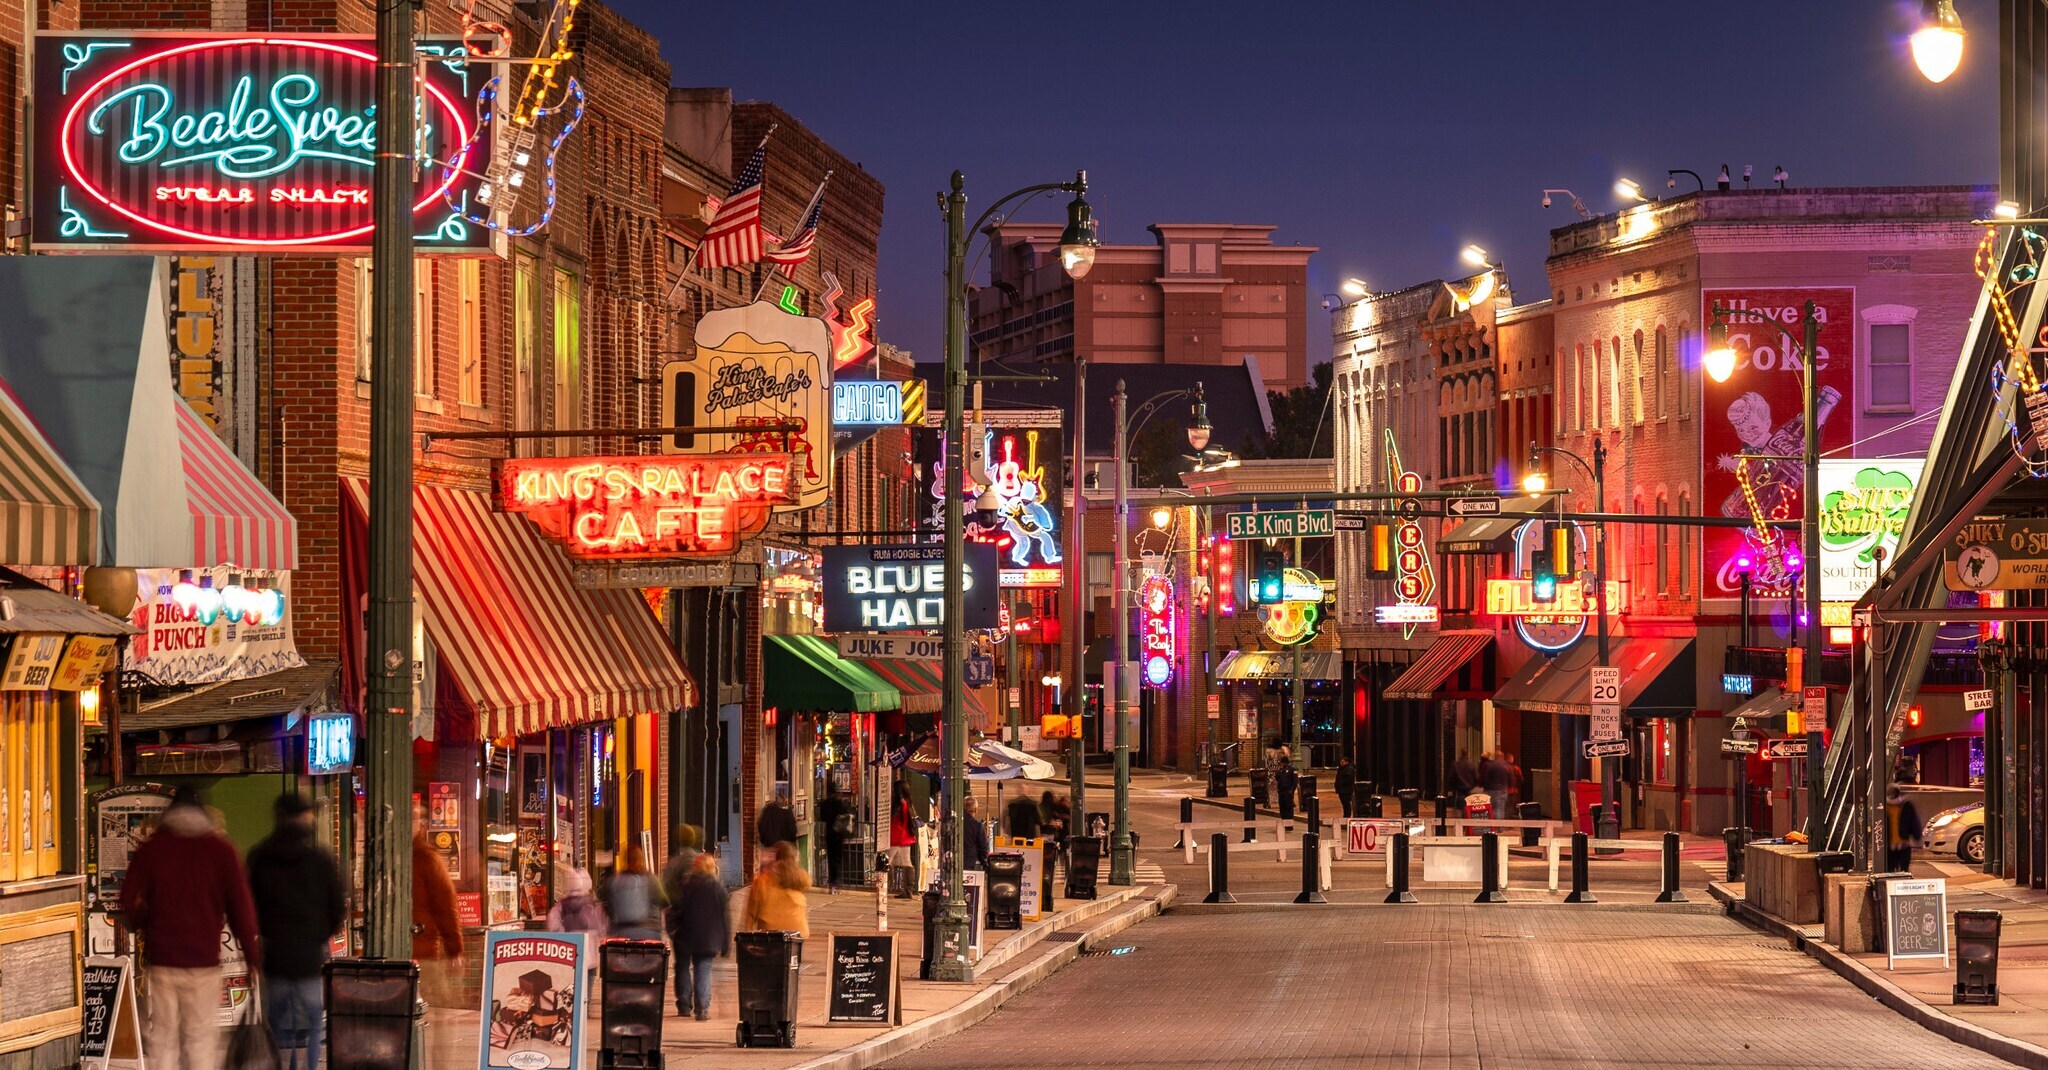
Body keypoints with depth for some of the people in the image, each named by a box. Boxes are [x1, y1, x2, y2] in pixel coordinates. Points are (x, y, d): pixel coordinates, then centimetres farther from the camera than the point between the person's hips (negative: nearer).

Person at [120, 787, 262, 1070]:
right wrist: (252, 953, 7)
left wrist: (141, 928, 21)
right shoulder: (221, 850, 1)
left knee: (163, 1036, 6)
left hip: (161, 956, 1)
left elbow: (128, 901, 0)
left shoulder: (150, 848, 3)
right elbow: (241, 905, 0)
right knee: (201, 1036, 2)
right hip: (204, 958, -1)